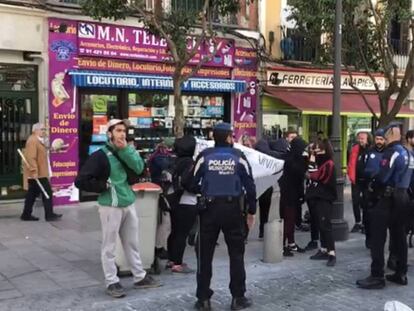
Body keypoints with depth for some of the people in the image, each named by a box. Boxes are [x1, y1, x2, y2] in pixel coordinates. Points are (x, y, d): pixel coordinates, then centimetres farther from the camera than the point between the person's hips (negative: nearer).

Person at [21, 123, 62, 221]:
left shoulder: (39, 140, 20)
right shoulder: (32, 141, -14)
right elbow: (30, 157, -23)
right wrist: (34, 171, -28)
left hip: (39, 173, 11)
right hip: (37, 173, -11)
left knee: (32, 194, 13)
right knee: (47, 192, -8)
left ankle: (26, 215, 18)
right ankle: (49, 215, -4)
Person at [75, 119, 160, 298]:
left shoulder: (126, 152, 11)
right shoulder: (100, 155, -10)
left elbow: (139, 168, -8)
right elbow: (81, 181, -14)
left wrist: (126, 149, -14)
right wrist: (104, 186, -10)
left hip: (129, 204, 7)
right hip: (111, 206, -6)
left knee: (132, 243, 15)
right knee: (109, 246, 4)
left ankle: (140, 277, 26)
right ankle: (112, 282, 14)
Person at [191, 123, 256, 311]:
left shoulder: (204, 156, -3)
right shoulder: (238, 156, -2)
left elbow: (193, 183, -2)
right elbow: (250, 185, -2)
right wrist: (251, 211, 8)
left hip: (209, 209, 0)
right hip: (232, 209, 0)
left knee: (205, 254, 8)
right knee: (236, 253, 11)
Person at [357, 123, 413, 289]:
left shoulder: (392, 152, -15)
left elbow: (382, 177, -21)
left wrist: (373, 186, -4)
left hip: (389, 198, -9)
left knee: (378, 238, -5)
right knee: (399, 236, 14)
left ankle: (377, 276, -4)